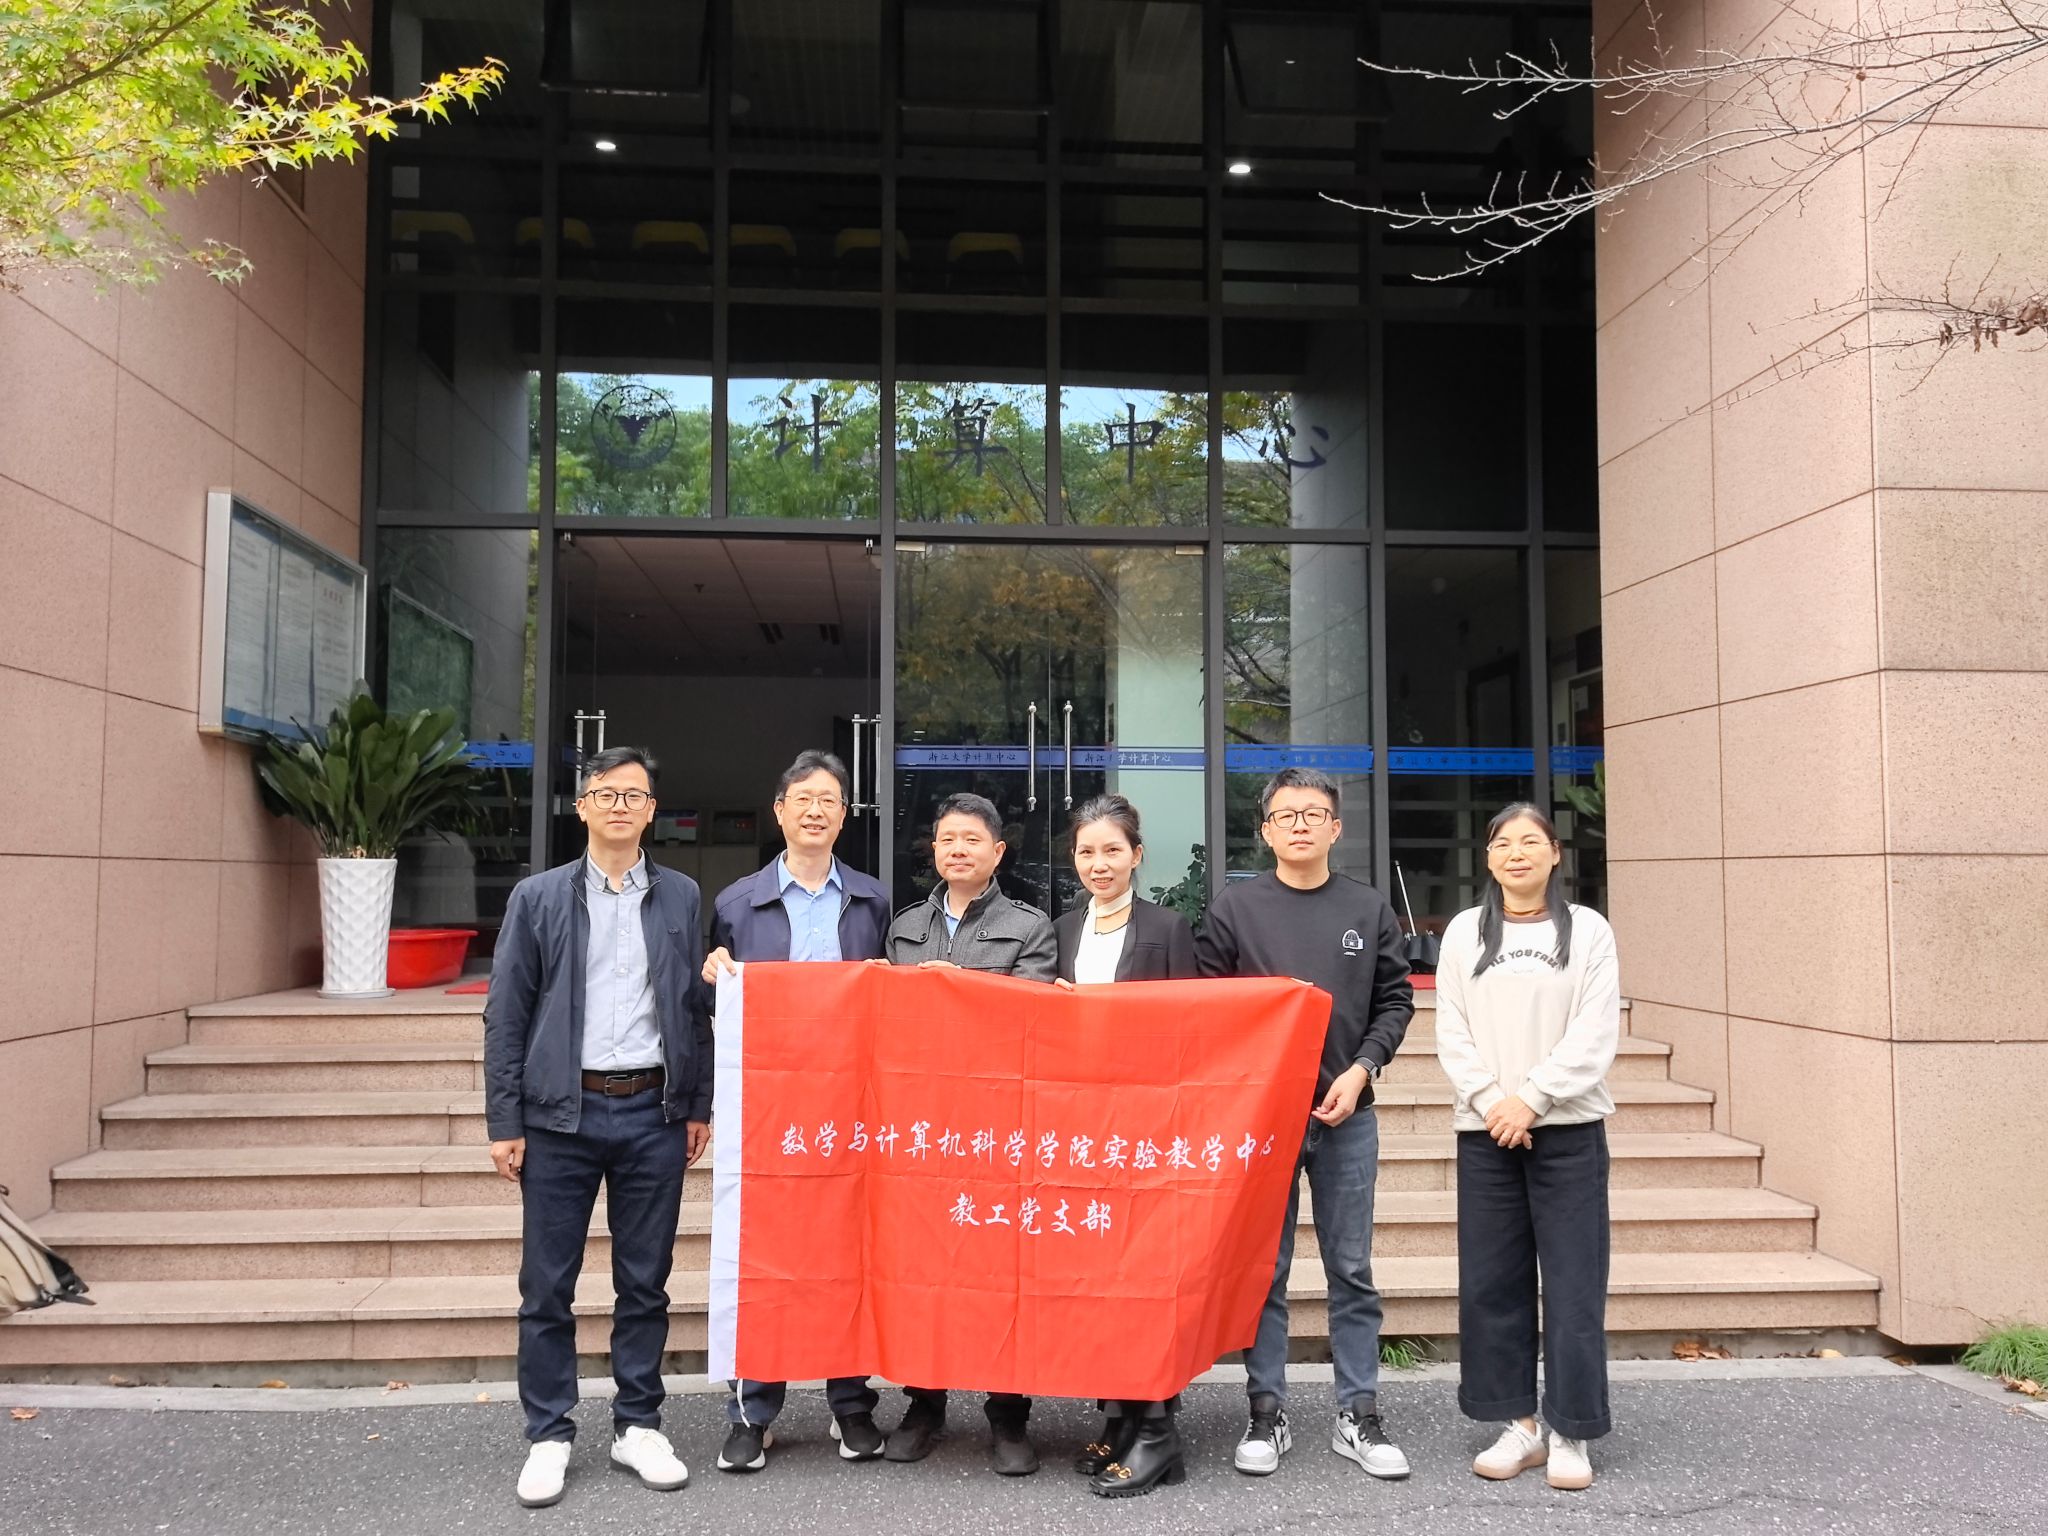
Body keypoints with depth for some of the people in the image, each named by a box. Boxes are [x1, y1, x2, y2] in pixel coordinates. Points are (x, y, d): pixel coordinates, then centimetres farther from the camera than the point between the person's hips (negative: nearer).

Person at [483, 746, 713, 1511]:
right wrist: (504, 1121, -4)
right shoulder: (538, 897, 3)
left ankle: (638, 1426, 22)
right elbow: (505, 1014, 1)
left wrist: (699, 1105, 3)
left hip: (653, 1112, 1)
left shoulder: (682, 898, 6)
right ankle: (549, 1435, 18)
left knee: (645, 1281, 9)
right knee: (547, 1285, 5)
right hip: (561, 1112, -1)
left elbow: (697, 1008, 8)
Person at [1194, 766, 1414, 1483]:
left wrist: (1361, 1068, -6)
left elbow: (1394, 999, 7)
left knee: (1352, 1271, 9)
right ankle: (1267, 1415, 17)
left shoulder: (1368, 909, 6)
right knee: (1265, 1271, 6)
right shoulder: (1235, 906, 0)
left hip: (1347, 1114, 2)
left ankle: (1358, 1416, 19)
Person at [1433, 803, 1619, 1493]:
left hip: (1568, 1130, -2)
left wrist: (1531, 1099, -13)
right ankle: (1519, 1423, 16)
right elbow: (1452, 1034, 4)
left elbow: (1594, 1035, -4)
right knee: (1492, 1280, 4)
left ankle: (1569, 1433, 8)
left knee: (1573, 1281, -1)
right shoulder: (1465, 932, 9)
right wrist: (1492, 1103, -10)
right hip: (1485, 1130, 2)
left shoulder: (1588, 930, 3)